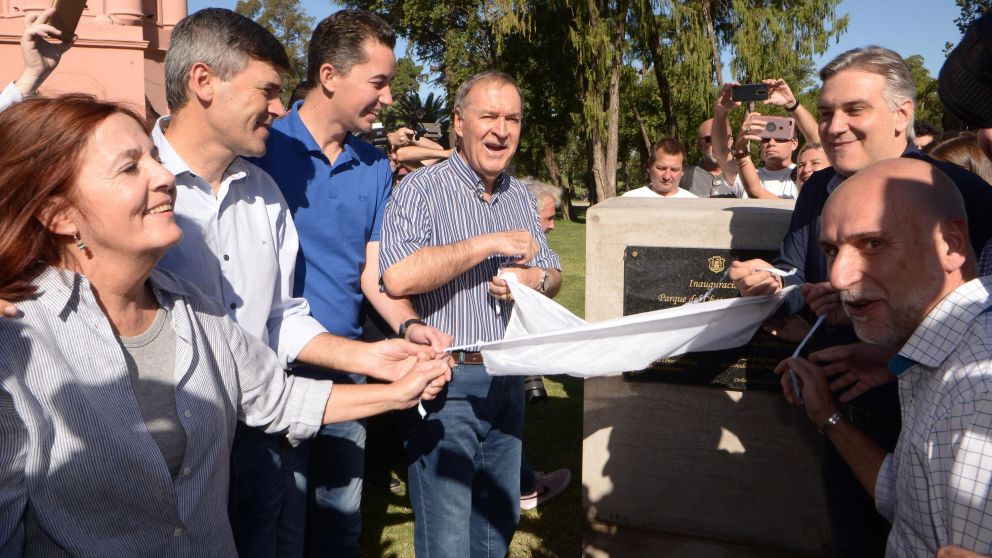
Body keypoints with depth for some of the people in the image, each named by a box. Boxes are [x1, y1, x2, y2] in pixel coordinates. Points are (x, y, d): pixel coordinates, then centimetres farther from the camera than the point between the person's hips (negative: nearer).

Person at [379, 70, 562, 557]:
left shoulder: (520, 197, 12)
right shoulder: (422, 188, -10)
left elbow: (552, 273, 18)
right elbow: (398, 277, -25)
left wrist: (536, 279, -7)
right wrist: (489, 244, -22)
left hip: (508, 380, 7)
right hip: (448, 382, -6)